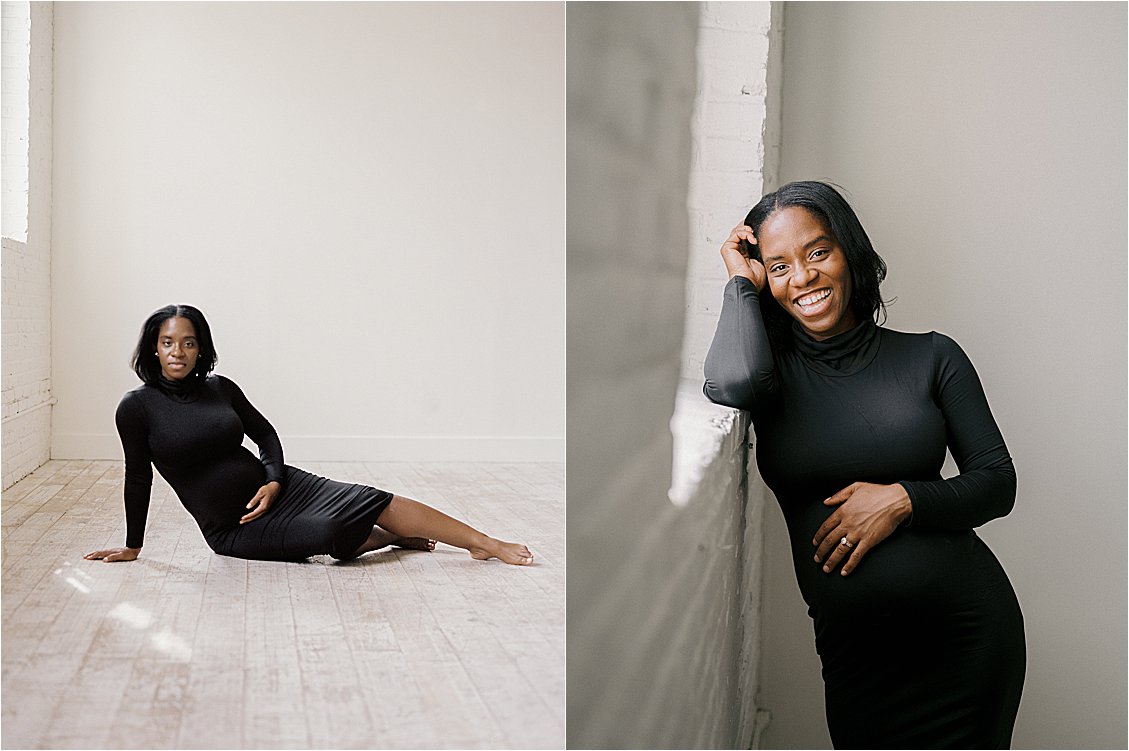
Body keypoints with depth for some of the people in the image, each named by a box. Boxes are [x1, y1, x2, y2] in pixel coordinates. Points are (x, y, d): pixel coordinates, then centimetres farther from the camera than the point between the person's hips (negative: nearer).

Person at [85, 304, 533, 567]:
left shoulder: (220, 388, 1)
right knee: (331, 534, -30)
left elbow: (264, 433, 12)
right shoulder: (138, 406, -9)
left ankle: (488, 544, -5)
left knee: (374, 501, -12)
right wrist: (132, 546, 3)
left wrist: (273, 480, -6)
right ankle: (392, 538, 3)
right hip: (232, 530, -4)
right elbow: (139, 477, -3)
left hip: (278, 487, 4)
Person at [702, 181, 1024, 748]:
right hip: (855, 643, 0)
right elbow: (730, 383, -27)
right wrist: (742, 283, -10)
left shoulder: (930, 357, 1)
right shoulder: (775, 370, -1)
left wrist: (903, 500, -16)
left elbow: (999, 483, 2)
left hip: (969, 627, 1)